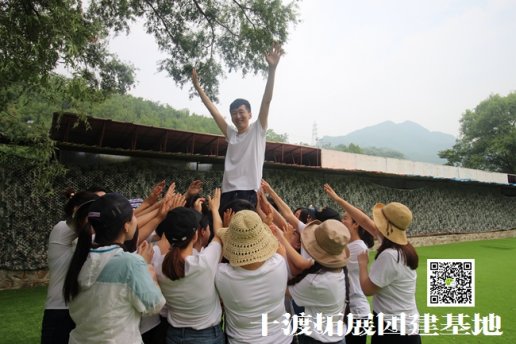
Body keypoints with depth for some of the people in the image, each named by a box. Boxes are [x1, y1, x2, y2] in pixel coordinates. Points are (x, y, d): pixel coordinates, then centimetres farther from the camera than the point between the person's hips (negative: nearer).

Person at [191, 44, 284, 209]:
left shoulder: (257, 130, 5)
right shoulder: (231, 134, 17)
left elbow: (266, 101, -4)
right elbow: (213, 110, 19)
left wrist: (272, 69, -11)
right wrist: (197, 86, 20)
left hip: (248, 191, -5)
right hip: (227, 192, 5)